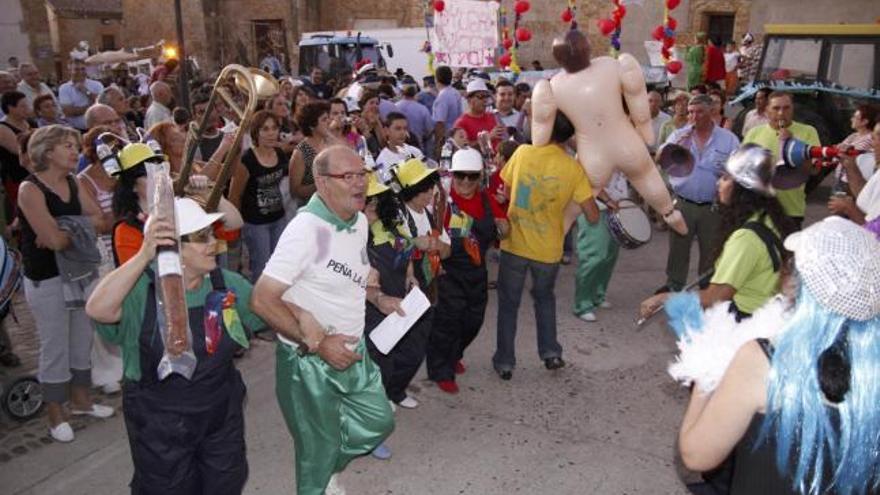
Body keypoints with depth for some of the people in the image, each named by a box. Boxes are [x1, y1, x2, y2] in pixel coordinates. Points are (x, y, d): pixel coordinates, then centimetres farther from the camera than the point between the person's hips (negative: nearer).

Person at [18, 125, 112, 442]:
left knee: (82, 340, 16)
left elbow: (97, 218, 1)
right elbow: (55, 240, -23)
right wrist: (80, 228, -5)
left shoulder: (72, 183, 7)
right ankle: (56, 417, 19)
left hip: (77, 271, 7)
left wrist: (66, 229, -13)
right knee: (55, 348, 3)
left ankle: (81, 401, 34)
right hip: (46, 280, -7)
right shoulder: (30, 189, -16)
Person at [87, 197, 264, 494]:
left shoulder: (227, 284, -6)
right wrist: (143, 256, -43)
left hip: (223, 414, 4)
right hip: (160, 425, -4)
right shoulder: (142, 291, -21)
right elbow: (97, 310, -40)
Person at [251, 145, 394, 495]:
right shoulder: (306, 229, -25)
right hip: (309, 363, -7)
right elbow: (262, 300, -27)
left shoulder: (359, 221, 0)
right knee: (319, 451, 12)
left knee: (378, 421, 20)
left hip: (353, 354, 8)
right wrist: (318, 344, -24)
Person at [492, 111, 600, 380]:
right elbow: (593, 217, -13)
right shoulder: (574, 169, -11)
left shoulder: (523, 152, -9)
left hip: (514, 244, 0)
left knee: (508, 303, 16)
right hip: (548, 249, 0)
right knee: (544, 297, 27)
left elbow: (505, 191, 4)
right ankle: (551, 352, 26)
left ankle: (504, 362, 21)